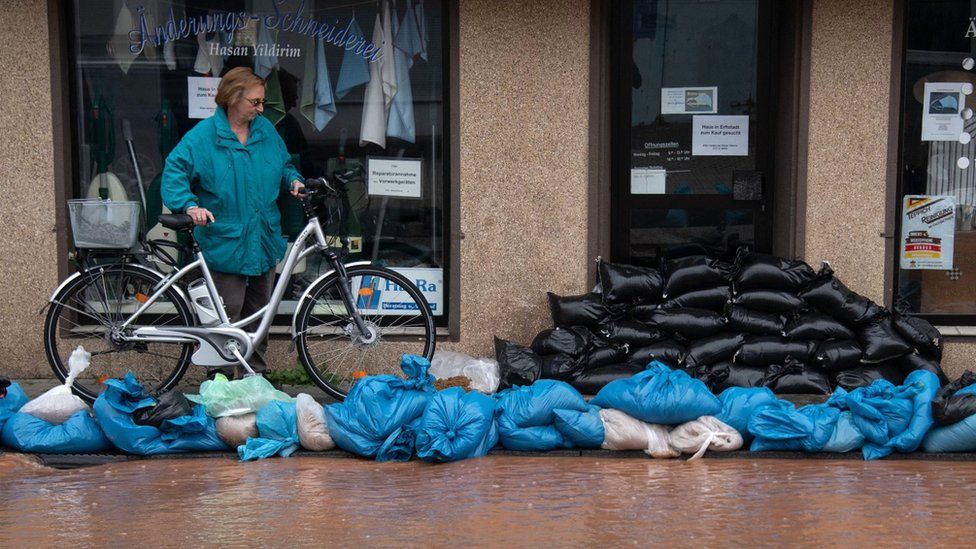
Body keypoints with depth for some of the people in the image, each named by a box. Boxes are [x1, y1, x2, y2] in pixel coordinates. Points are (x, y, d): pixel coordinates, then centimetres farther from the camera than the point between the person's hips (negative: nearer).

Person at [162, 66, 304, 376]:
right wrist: (190, 205, -30)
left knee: (260, 309, 15)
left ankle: (257, 373, 28)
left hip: (264, 240, 6)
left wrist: (293, 180, 0)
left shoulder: (266, 130, 7)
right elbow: (175, 171, -15)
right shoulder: (203, 136, -9)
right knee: (229, 312, -3)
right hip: (226, 242, -6)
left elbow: (283, 164, 21)